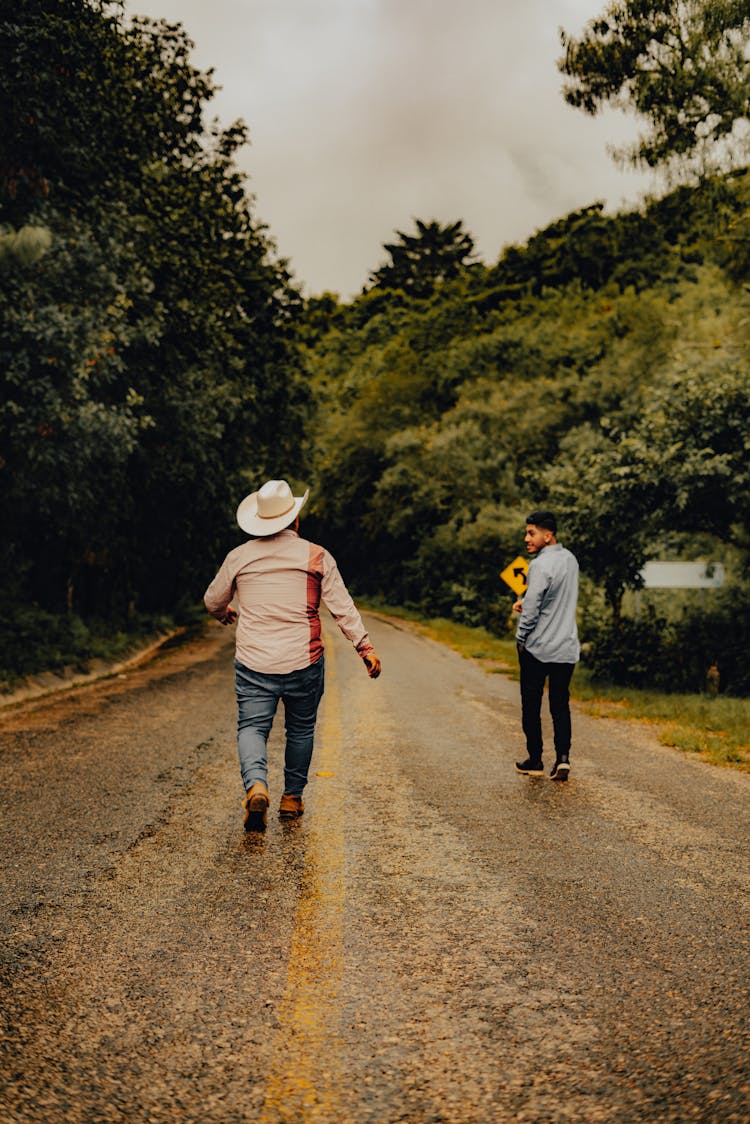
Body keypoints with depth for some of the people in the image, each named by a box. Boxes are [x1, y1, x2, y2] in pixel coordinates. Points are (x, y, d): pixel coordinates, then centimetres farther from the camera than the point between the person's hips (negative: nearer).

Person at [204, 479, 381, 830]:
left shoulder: (239, 557, 3)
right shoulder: (316, 557, -1)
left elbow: (213, 601, 17)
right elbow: (343, 607, -5)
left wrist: (225, 614, 39)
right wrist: (365, 647, 0)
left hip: (253, 662, 0)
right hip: (304, 662, 0)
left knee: (252, 727, 3)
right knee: (301, 729, 17)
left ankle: (255, 784, -23)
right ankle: (292, 798, 25)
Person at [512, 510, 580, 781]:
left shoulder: (541, 565, -18)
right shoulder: (570, 559, 8)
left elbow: (532, 608, -19)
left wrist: (521, 638, -5)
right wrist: (526, 600, 8)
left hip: (537, 647, -6)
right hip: (567, 648, 6)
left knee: (531, 705, 7)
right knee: (560, 705, 11)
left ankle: (534, 760, 13)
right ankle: (563, 756, -2)